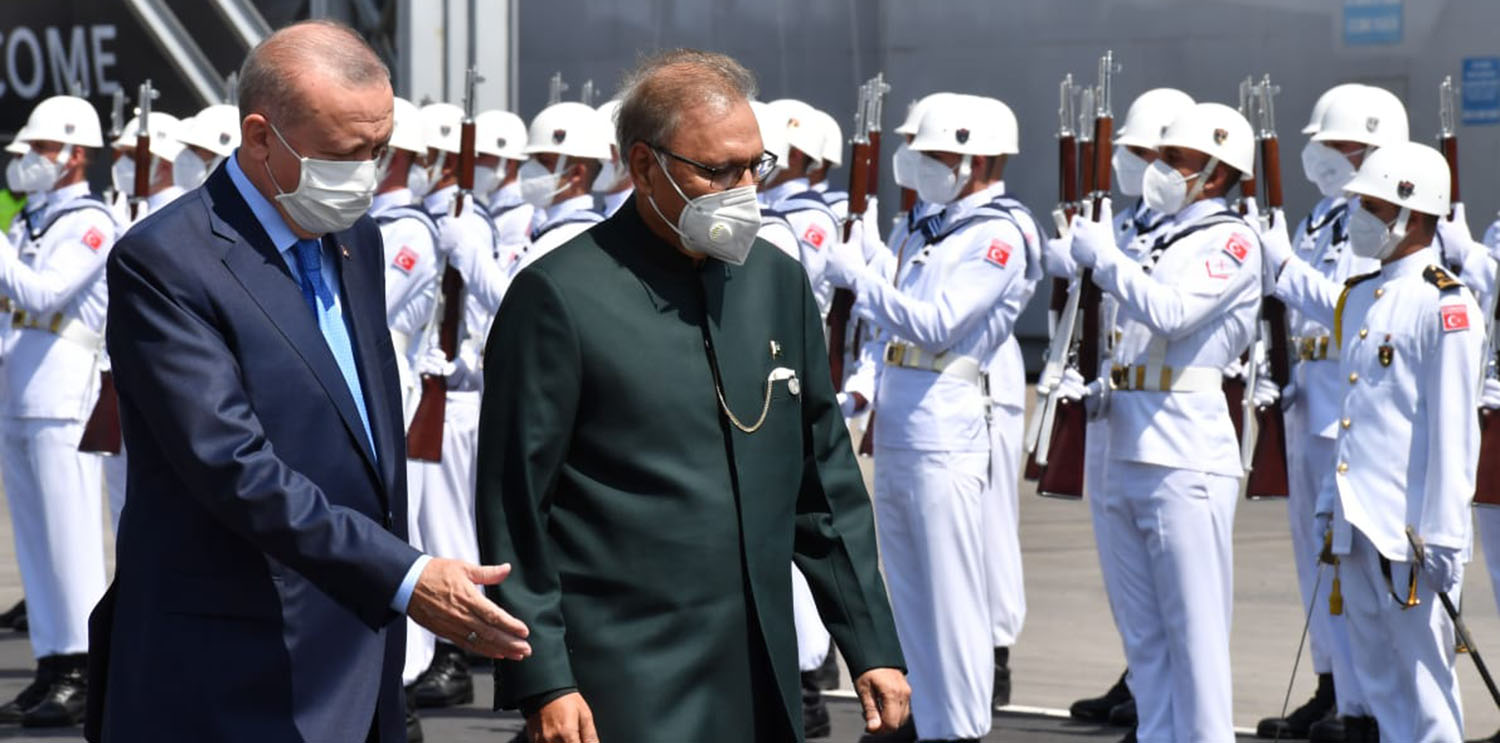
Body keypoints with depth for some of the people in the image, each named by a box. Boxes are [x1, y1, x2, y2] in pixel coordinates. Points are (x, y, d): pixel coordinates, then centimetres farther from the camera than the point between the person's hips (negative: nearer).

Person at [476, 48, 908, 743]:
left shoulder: (778, 281, 10)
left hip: (761, 685, 6)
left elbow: (826, 484, 15)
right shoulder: (558, 297, -8)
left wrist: (872, 647, 12)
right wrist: (542, 684, -12)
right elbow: (514, 508, -8)